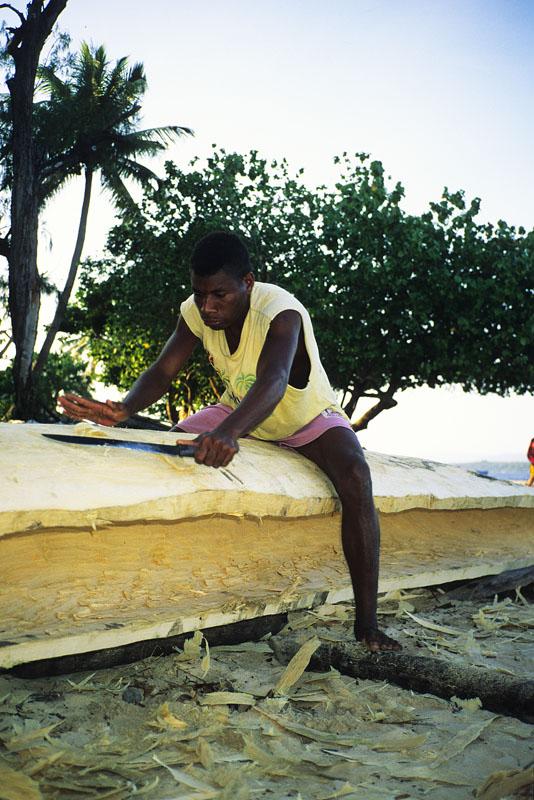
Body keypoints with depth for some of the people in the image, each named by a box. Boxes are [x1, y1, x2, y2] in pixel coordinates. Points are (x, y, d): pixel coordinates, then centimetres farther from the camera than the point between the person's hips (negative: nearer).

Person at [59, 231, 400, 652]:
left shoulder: (280, 311, -34)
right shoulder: (197, 311, -17)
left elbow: (273, 381, -52)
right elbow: (162, 372, -20)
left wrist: (228, 432, -71)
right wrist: (122, 410, -42)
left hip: (309, 418, -5)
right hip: (240, 412, 5)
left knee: (355, 477, -33)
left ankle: (367, 623, -26)